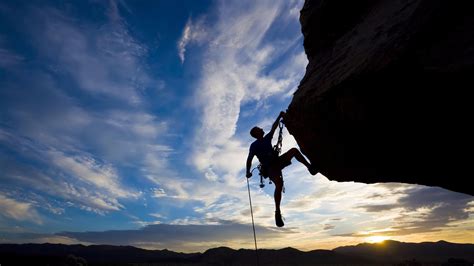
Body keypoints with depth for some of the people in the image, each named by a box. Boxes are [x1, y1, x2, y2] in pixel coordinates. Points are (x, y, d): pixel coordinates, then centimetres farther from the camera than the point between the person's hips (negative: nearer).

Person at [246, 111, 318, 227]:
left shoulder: (267, 138, 13)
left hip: (278, 162, 7)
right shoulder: (254, 145, -4)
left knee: (294, 150, -10)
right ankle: (277, 213, -26)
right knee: (279, 184, -32)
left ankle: (310, 167, -7)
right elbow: (249, 159, -9)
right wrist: (248, 172, -20)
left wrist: (280, 116, 10)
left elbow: (273, 128, 15)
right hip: (269, 168, -7)